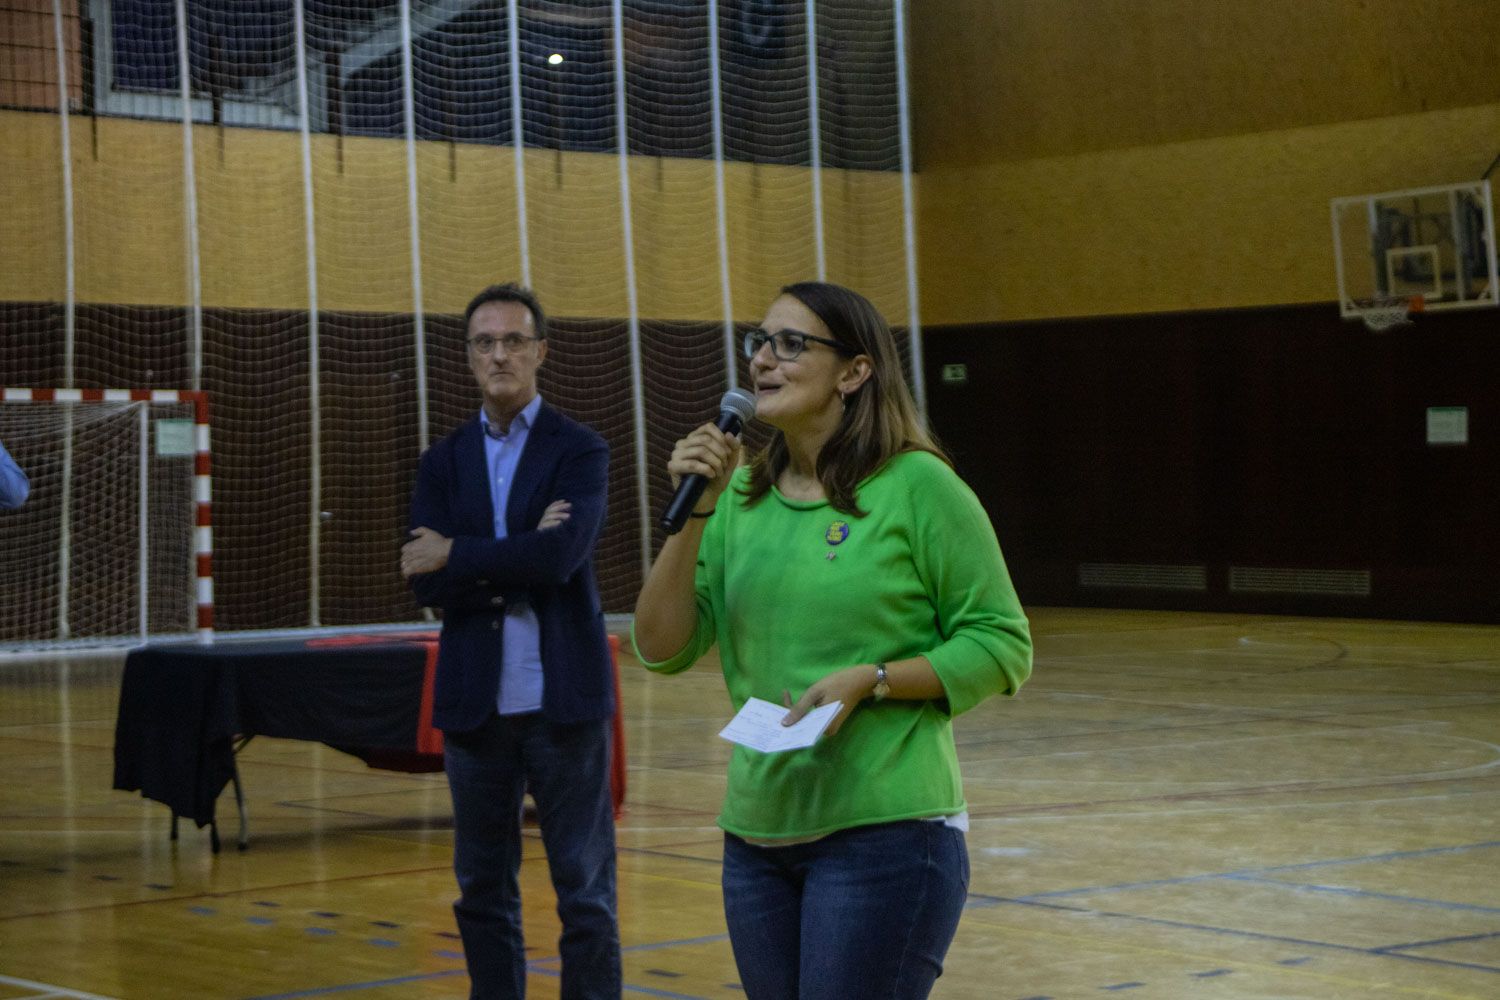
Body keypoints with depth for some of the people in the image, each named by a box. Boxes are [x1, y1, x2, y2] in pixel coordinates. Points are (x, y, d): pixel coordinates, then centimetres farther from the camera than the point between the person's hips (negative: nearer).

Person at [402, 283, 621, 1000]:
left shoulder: (580, 452, -1)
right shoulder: (444, 462, 9)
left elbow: (560, 557, -18)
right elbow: (428, 584, -3)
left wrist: (457, 555, -9)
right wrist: (517, 560, -14)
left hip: (563, 700, -4)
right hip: (475, 701, 4)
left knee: (585, 892, 0)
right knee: (483, 891, 11)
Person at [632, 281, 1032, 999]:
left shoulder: (917, 485, -6)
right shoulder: (741, 497, 8)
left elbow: (1002, 646, -6)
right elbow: (662, 649, 3)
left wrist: (869, 680, -18)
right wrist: (694, 515, -7)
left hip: (885, 831, -6)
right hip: (757, 833, 6)